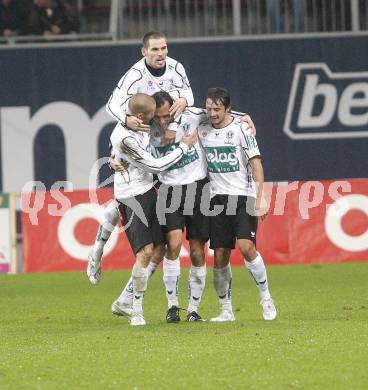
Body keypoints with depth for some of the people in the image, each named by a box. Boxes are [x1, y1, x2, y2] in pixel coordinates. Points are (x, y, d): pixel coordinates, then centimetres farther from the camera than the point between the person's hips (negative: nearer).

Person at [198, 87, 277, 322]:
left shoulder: (241, 129, -6)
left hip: (243, 197, -4)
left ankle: (266, 298, -2)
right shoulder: (202, 130, 7)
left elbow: (256, 165, -7)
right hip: (218, 198, 4)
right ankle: (226, 310, 8)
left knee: (246, 246, -19)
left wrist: (259, 201, -13)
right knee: (220, 256, 0)